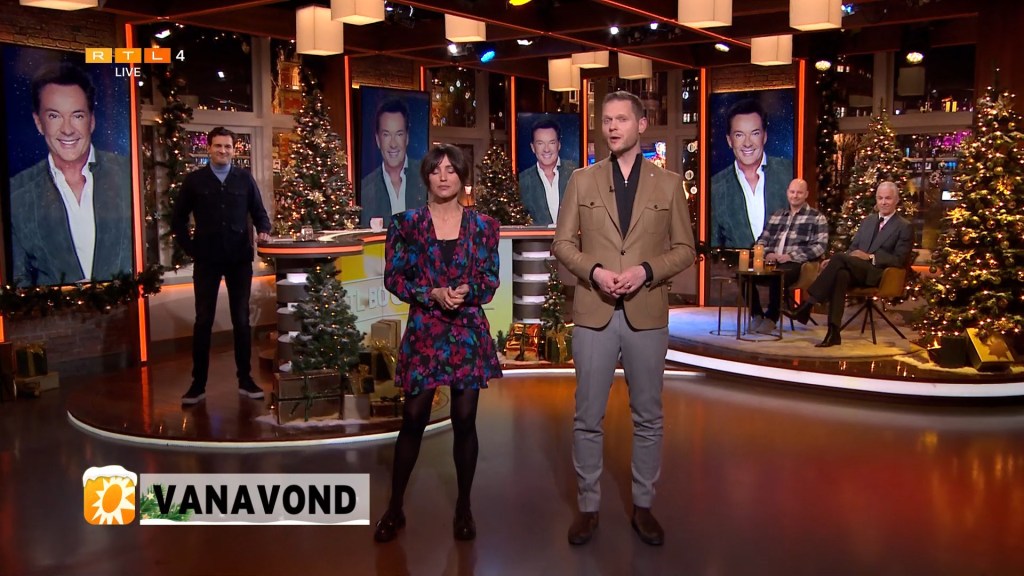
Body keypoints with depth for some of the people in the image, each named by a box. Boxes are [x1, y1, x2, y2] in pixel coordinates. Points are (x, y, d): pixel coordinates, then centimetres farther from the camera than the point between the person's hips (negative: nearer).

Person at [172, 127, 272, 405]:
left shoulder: (244, 178, 6)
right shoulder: (194, 180, 3)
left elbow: (259, 212, 9)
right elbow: (178, 220, 8)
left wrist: (264, 231, -11)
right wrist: (191, 249, 0)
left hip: (240, 259, 1)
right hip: (207, 260, -1)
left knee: (241, 320, 6)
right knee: (203, 321, 2)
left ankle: (245, 379, 15)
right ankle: (198, 384, 9)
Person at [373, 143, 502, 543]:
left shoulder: (483, 225, 4)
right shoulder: (406, 223, 2)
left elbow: (491, 281, 3)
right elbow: (393, 277, -1)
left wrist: (466, 293, -18)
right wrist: (433, 295, -15)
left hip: (469, 332, 1)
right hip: (424, 332, -1)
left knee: (465, 421, 6)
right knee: (413, 420, 3)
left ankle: (464, 508, 21)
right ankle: (394, 509, 17)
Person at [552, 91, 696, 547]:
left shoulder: (669, 183, 5)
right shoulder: (582, 180, 6)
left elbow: (684, 249, 4)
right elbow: (562, 243, 5)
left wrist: (646, 271, -14)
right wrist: (594, 270, -13)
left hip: (647, 315, 0)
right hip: (593, 314, 0)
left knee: (648, 417, 10)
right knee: (588, 418, 5)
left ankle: (643, 505, 25)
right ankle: (588, 506, 20)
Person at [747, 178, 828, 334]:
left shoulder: (816, 218, 7)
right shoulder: (776, 216, 23)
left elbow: (820, 246, -4)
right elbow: (762, 239, 22)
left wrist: (792, 256, -15)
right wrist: (767, 253, -2)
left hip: (796, 264, -5)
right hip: (772, 261, 5)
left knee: (776, 277, -38)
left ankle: (771, 318, -20)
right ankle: (757, 315, -9)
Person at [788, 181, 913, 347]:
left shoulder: (904, 227, 4)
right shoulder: (868, 220, 22)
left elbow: (899, 260, -4)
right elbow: (853, 248, 22)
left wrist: (870, 257, -16)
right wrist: (833, 262, 1)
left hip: (879, 275, -5)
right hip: (857, 271, 5)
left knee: (839, 257, -32)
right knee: (841, 274, -35)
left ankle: (809, 303, -31)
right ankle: (833, 332, -42)